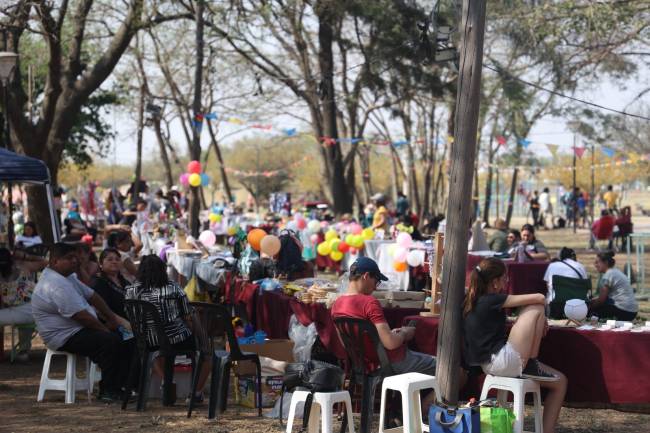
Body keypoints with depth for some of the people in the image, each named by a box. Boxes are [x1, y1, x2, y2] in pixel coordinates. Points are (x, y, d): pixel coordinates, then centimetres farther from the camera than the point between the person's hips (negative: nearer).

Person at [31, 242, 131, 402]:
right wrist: (105, 328, -12)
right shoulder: (57, 285, -23)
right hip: (66, 337, -11)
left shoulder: (67, 276, 13)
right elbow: (81, 316, -25)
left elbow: (91, 295, 18)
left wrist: (112, 318, 12)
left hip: (79, 329, 11)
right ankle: (108, 392, -17)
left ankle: (120, 385, 5)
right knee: (111, 341, -27)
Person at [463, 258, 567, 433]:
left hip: (492, 364, 10)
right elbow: (539, 298, -12)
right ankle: (532, 359, 3)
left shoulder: (473, 300, 12)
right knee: (536, 308, -9)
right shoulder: (491, 300, -13)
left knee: (560, 381, 14)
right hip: (503, 360, -10)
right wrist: (541, 319, 10)